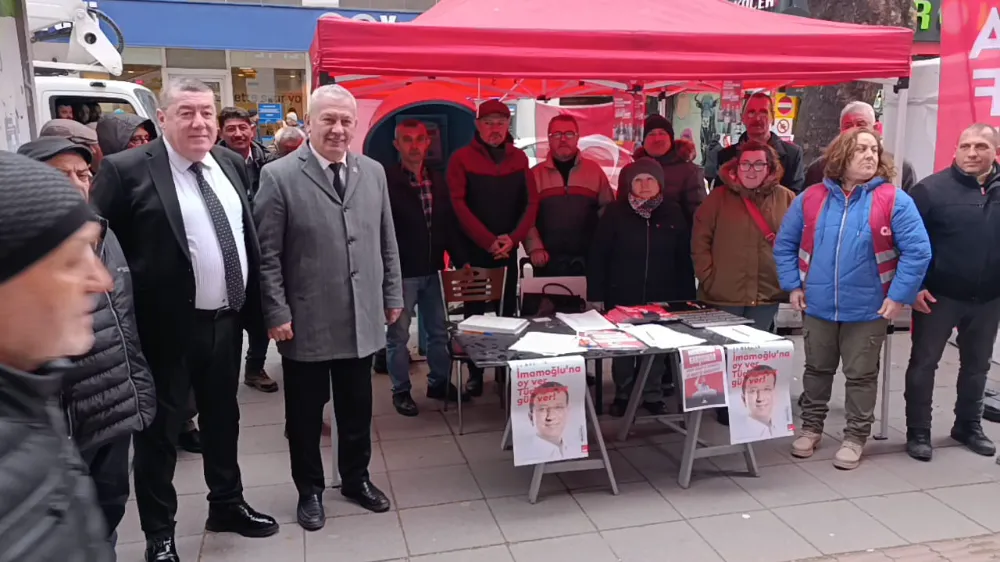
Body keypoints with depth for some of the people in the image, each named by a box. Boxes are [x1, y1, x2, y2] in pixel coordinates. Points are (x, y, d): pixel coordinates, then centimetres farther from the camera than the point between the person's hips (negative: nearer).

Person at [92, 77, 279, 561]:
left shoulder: (231, 164, 6)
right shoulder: (126, 170, -13)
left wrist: (254, 304, 10)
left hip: (226, 320, 6)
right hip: (167, 326, -5)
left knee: (223, 419, 20)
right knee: (160, 429, 10)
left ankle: (227, 505, 40)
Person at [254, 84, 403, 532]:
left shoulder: (373, 172, 6)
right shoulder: (278, 176, -7)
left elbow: (387, 242, 11)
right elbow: (267, 255, -9)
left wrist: (392, 297, 10)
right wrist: (277, 314, -11)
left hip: (362, 319, 4)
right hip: (306, 322, -3)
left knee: (357, 408, 17)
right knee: (305, 413, 12)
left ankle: (356, 479, 38)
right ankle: (310, 490, 32)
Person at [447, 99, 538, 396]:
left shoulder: (519, 158, 8)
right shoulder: (461, 158, -3)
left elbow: (531, 202, 3)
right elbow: (458, 204, -10)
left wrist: (513, 238, -12)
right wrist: (488, 241, -16)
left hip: (508, 250, 3)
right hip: (472, 250, -3)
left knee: (508, 312, 8)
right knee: (474, 313, 3)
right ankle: (475, 373, 11)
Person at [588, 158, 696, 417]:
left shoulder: (673, 212, 2)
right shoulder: (615, 212, -4)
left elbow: (684, 258, 5)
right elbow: (598, 256, -4)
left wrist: (687, 295, 3)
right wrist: (596, 294, -8)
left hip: (662, 297, 1)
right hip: (622, 296, -1)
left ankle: (653, 395, 24)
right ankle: (623, 394, 25)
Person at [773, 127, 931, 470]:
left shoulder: (894, 200, -9)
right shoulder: (811, 198, -1)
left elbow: (918, 251, -11)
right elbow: (785, 244, 6)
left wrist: (898, 296, -14)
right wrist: (793, 286, 0)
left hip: (868, 309, -2)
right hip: (817, 306, 2)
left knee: (861, 375, 10)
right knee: (817, 369, 16)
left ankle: (855, 438, 26)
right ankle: (811, 427, 34)